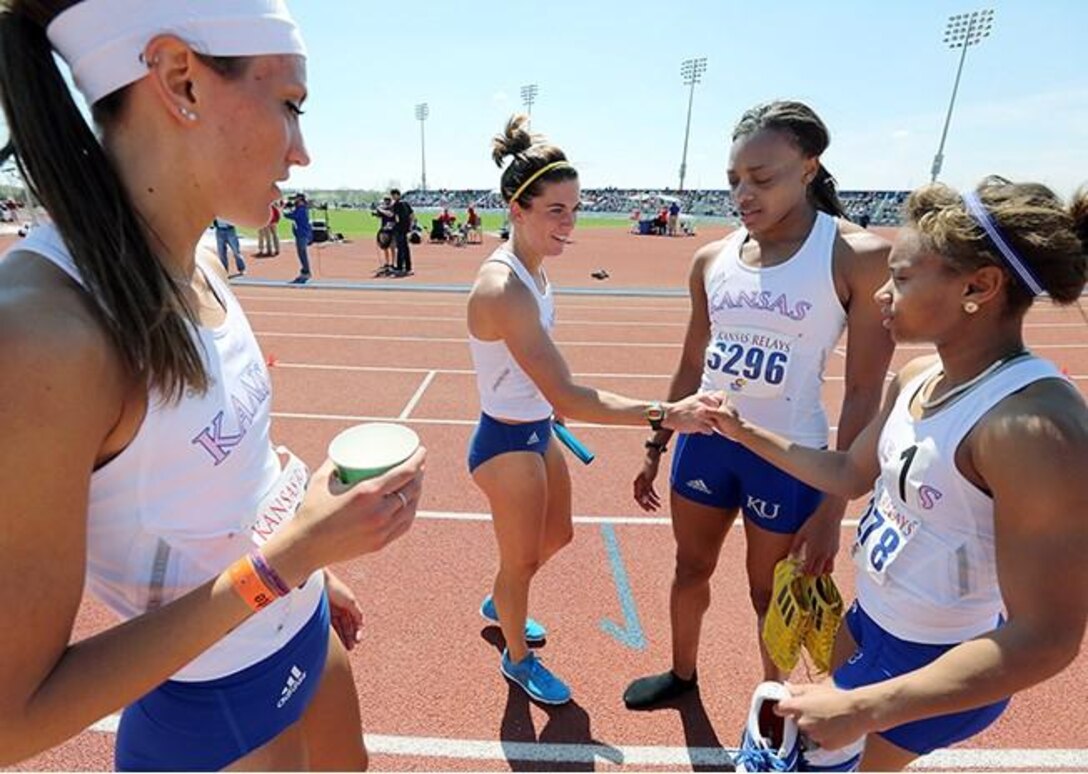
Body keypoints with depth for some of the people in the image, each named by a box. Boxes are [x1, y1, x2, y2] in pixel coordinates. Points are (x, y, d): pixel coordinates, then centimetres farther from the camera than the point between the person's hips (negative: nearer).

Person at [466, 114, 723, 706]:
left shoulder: (532, 267, -1)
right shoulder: (503, 289, -31)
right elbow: (568, 399, -37)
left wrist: (569, 405, 19)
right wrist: (664, 414, -40)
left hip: (536, 429, 9)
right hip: (507, 441, -9)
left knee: (558, 534, 25)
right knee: (523, 560, 13)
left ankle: (499, 605, 54)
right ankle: (518, 659, 43)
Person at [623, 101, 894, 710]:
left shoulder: (859, 257, -13)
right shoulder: (712, 259, 1)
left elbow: (865, 393, -12)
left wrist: (834, 506, -14)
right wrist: (656, 448, 12)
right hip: (705, 441, 5)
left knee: (772, 593, 15)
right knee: (691, 568, 21)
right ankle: (682, 673, 48)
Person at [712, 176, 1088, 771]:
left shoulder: (1033, 426, -31)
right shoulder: (918, 376, -6)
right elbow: (851, 474, 8)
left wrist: (865, 709, -31)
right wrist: (747, 432, 2)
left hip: (941, 667, -7)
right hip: (872, 622, 7)